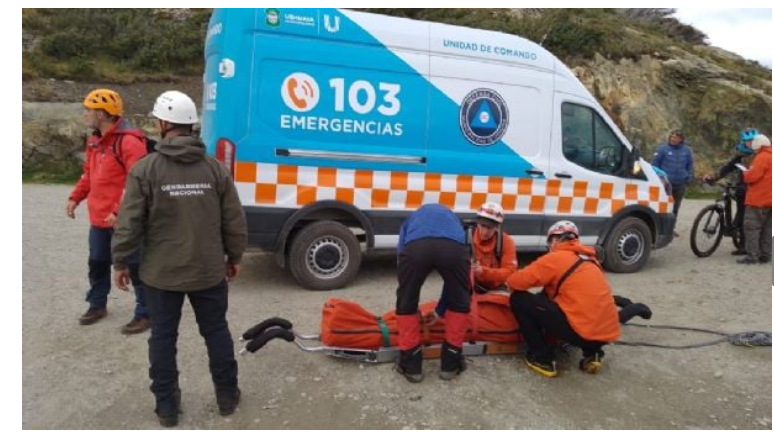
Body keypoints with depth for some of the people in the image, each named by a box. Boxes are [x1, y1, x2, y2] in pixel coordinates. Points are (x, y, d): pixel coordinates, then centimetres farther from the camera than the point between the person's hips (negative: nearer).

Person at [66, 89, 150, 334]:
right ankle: (97, 305, 39)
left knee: (135, 267, 1)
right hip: (98, 218, 9)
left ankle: (145, 314, 11)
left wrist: (120, 211, -27)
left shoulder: (129, 141, -19)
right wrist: (75, 197, 10)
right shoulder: (94, 140, 13)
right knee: (97, 263, 21)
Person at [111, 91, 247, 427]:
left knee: (163, 336, 13)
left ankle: (166, 405, 24)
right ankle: (227, 396, 27)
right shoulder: (215, 168, -3)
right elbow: (234, 221, 0)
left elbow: (130, 223, -8)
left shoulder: (145, 169, -10)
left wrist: (120, 262, 6)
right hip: (209, 270, 2)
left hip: (161, 272, -1)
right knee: (216, 331, 16)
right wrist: (234, 256, 14)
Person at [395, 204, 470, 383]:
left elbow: (401, 258, 41)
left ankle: (411, 364, 31)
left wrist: (414, 308, 52)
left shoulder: (411, 219, 46)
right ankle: (451, 362, 35)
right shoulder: (454, 219, 47)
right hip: (453, 247, 1)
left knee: (406, 303, 24)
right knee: (460, 302, 28)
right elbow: (454, 276, 48)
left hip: (415, 246, -1)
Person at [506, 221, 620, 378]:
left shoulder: (556, 257, -4)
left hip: (582, 331, -7)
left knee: (519, 299, 1)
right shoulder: (588, 258, 17)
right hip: (607, 333, 7)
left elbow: (514, 282, -5)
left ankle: (542, 359, 4)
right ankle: (592, 353, 18)